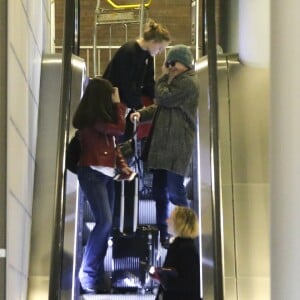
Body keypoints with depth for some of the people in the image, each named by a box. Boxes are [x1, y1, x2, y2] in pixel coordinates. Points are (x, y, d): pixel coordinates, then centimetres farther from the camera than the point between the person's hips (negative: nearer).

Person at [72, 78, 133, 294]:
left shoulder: (101, 116, 15)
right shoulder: (91, 118, -13)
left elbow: (111, 144, 19)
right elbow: (119, 129, -18)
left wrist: (122, 165, 7)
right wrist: (118, 104, -6)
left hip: (106, 174, 9)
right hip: (92, 174, -9)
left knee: (106, 224, 5)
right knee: (104, 222, -19)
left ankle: (97, 274, 9)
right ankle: (86, 274, -13)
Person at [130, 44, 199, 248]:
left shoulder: (188, 82, -10)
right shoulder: (178, 81, 23)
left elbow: (163, 97, -16)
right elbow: (159, 106, 21)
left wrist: (164, 77, 1)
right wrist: (142, 114, 3)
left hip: (176, 147, -10)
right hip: (162, 144, 10)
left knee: (175, 192, -10)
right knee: (159, 191, 13)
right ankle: (162, 232, 22)